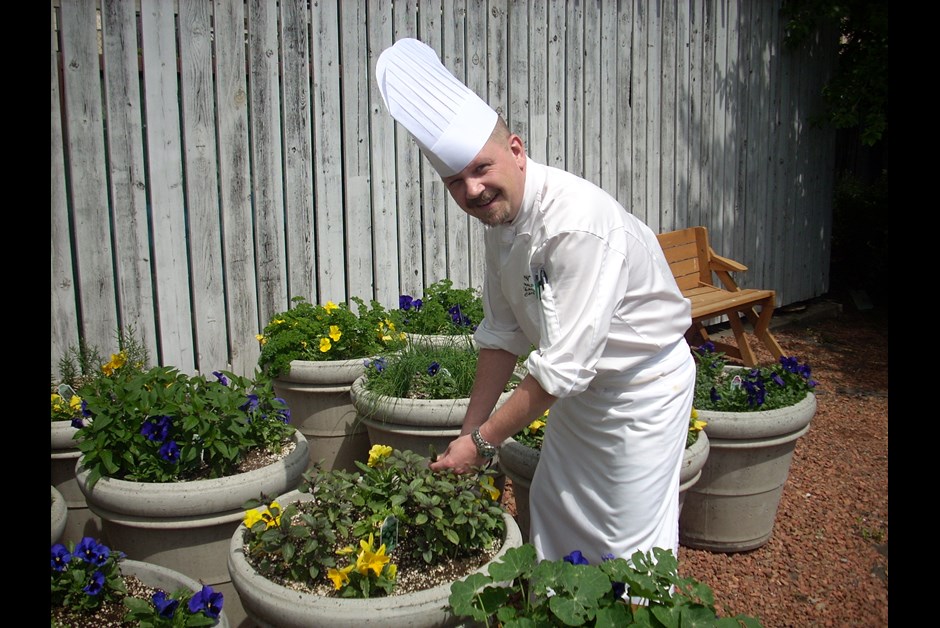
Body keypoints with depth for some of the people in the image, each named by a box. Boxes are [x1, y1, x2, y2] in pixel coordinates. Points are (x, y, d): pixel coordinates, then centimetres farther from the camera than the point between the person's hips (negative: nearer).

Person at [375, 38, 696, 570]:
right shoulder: (500, 216, -5)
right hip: (582, 384, 8)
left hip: (644, 386, -8)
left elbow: (565, 363, -33)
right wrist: (469, 431, 3)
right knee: (553, 513, 20)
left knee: (630, 548, 0)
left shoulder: (579, 222, -33)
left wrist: (484, 442, -24)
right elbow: (503, 335, 4)